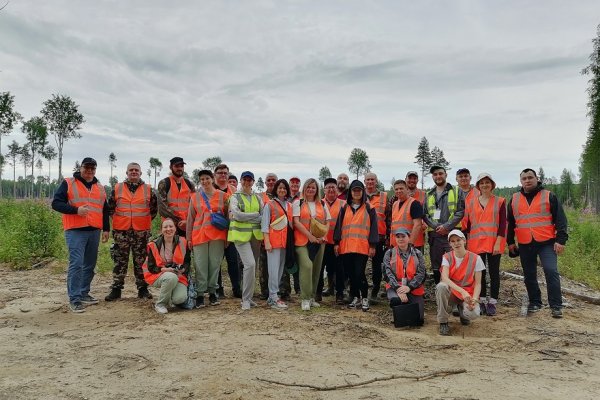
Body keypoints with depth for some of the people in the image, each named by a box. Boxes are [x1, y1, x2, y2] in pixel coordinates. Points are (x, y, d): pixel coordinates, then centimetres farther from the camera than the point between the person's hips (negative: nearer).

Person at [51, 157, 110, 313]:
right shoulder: (68, 183, 1)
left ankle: (84, 293, 22)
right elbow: (56, 203, -5)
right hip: (75, 231, -5)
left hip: (94, 231, 6)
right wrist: (76, 210, -18)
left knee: (90, 264, 10)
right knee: (76, 264, -11)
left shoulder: (100, 188, 17)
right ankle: (74, 299, -5)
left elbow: (105, 210, 20)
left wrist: (106, 229, 14)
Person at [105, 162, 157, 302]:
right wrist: (117, 220, 8)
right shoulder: (117, 188, 6)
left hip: (142, 231, 0)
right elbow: (110, 207, 13)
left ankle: (142, 289, 15)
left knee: (141, 261, 6)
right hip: (121, 231, 0)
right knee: (120, 261, 5)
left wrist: (146, 220, 7)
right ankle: (116, 289, 13)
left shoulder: (148, 190, 5)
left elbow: (154, 208, 12)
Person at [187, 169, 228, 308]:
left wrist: (228, 235, 3)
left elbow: (227, 215, 8)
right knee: (200, 265, 0)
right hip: (199, 235, 0)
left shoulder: (222, 196, 6)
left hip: (217, 235, 0)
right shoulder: (195, 197, 8)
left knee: (215, 264, 5)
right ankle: (200, 294, 7)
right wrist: (189, 238, 6)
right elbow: (190, 218, 10)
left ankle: (212, 292, 16)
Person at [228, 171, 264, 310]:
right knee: (250, 264, -18)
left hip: (256, 235, 5)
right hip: (241, 235, -5)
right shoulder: (235, 197, 2)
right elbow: (237, 215, -13)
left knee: (253, 267, 8)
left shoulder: (257, 198, 13)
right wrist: (256, 215, -9)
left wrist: (244, 216, -10)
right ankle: (246, 299, -7)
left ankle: (248, 297, 21)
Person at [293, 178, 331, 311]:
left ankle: (312, 297, 17)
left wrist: (323, 236, -5)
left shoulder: (322, 204, 14)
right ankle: (305, 299, -10)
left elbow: (327, 222, 13)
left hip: (319, 241, 4)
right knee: (306, 266, -17)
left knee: (316, 269, 5)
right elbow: (296, 222, -6)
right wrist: (310, 236, -13)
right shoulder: (298, 203, 3)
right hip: (302, 240, -4)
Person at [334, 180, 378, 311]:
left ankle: (364, 298, 9)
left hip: (362, 246, -3)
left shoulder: (369, 208, 5)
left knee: (359, 273, -10)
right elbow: (339, 225, 11)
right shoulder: (345, 208, 13)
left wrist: (372, 245, -4)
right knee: (350, 273, 7)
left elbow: (373, 226, 1)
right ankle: (355, 298, 21)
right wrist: (337, 243, 4)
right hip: (346, 246, 3)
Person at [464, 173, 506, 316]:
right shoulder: (471, 202, 8)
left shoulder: (499, 202, 2)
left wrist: (498, 242, -12)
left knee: (494, 272, 3)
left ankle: (492, 302, 11)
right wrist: (467, 242, 4)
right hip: (476, 243, 2)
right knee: (480, 272, 6)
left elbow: (503, 224, -3)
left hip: (494, 243, -2)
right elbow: (467, 223, 9)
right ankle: (482, 301, 16)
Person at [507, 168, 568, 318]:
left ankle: (556, 306, -4)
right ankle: (534, 303, 23)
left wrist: (561, 239, -9)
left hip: (546, 243, -3)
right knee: (529, 276, 9)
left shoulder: (549, 196, 2)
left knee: (551, 272, -12)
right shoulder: (514, 199, 10)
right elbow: (510, 222, 16)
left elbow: (560, 219, -2)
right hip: (525, 245, 3)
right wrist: (510, 241, 14)